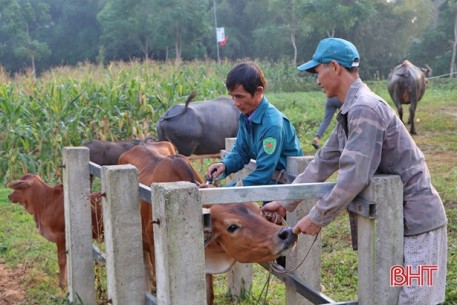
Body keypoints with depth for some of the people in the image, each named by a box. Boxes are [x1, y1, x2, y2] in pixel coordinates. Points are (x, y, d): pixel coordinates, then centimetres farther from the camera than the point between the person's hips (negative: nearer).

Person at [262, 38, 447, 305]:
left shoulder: (364, 108, -21)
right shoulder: (351, 111, 11)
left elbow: (354, 177, -26)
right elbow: (324, 163, 17)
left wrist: (317, 218, -16)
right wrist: (286, 202, 17)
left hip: (415, 220, -10)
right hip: (395, 216, 10)